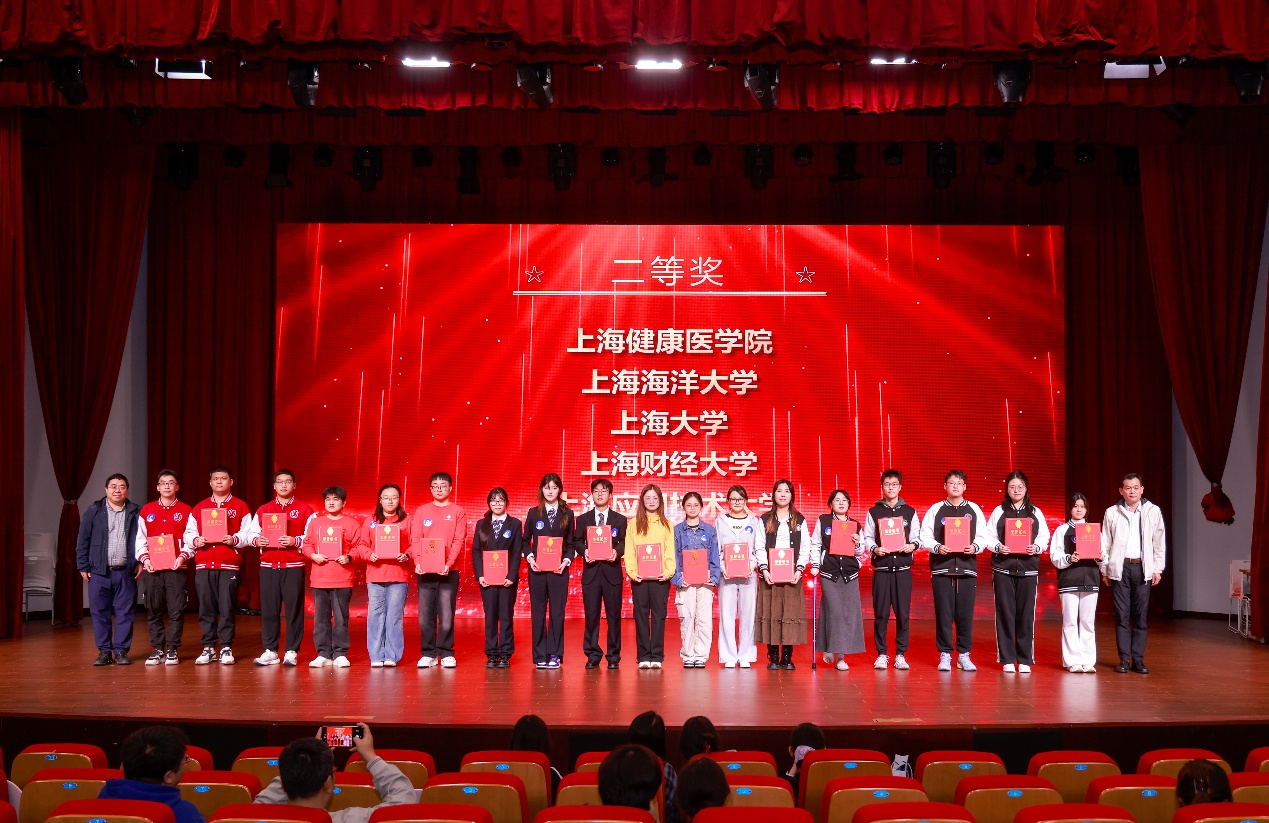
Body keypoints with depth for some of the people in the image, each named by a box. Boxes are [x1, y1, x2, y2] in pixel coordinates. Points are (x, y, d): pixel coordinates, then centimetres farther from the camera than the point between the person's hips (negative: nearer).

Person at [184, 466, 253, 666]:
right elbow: (188, 533, 13)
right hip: (203, 565, 3)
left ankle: (226, 648, 4)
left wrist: (234, 539, -17)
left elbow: (248, 534, 1)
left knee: (227, 608, -4)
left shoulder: (240, 507, 7)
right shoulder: (198, 508, 15)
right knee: (205, 608, 3)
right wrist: (195, 540, -8)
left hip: (229, 565, -3)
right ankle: (208, 648, 10)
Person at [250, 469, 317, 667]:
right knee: (268, 609, 2)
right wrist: (257, 540, -8)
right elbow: (253, 532, 13)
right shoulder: (263, 510, 14)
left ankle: (292, 652, 4)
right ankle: (270, 651, 9)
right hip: (268, 566, 3)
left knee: (294, 609, -2)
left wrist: (295, 541, -17)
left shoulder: (305, 510, 4)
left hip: (294, 566, -3)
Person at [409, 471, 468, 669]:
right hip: (424, 570, 2)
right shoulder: (421, 511, 10)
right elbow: (415, 540, 4)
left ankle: (446, 653, 6)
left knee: (446, 614, -2)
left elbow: (459, 541, -2)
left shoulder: (457, 512, 6)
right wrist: (418, 562, -12)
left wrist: (448, 564, -15)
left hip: (448, 570, -1)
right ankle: (428, 654, 8)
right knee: (425, 614, 1)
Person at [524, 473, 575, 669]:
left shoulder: (567, 514, 7)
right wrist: (529, 557, -5)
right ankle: (540, 655, 7)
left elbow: (571, 544, 8)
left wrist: (566, 561, -8)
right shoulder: (533, 513, 7)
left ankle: (555, 655, 6)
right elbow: (526, 540, 11)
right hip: (537, 569, 1)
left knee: (557, 612, -1)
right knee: (537, 611, 2)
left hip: (558, 570, 0)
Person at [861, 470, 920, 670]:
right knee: (881, 613, -1)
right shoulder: (874, 512, 8)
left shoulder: (909, 512, 10)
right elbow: (867, 538, 5)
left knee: (903, 612, -1)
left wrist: (913, 545, -12)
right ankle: (881, 654, 7)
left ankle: (900, 654, 7)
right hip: (881, 568, 0)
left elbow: (917, 537, 8)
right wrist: (874, 549, -14)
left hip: (903, 568, 0)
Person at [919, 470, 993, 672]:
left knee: (966, 613, 2)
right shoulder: (936, 509, 6)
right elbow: (925, 536, 2)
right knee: (943, 613, 0)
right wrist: (937, 547, -14)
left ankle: (964, 654, 13)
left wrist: (975, 547, -12)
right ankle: (945, 655, 8)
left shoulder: (974, 510, 9)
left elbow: (984, 536, 7)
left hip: (967, 568, 1)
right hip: (941, 568, -1)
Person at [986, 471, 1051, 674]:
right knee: (1005, 613, -1)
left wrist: (1036, 547, -11)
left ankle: (1025, 660, 8)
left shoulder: (1035, 512, 10)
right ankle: (1007, 659, 6)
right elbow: (989, 536, 3)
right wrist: (998, 547, -15)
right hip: (1003, 567, -1)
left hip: (1028, 568, 1)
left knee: (1026, 613, 0)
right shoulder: (999, 512, 7)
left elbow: (1044, 536, 8)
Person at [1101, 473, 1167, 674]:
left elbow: (1160, 543, 7)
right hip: (1120, 567, 0)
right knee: (1122, 615, 0)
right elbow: (1105, 544, 7)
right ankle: (1124, 659, 5)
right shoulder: (1112, 513, 3)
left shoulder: (1153, 511, 3)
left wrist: (1157, 569, 3)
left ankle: (1138, 659, 8)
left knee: (1140, 615, 3)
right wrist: (1104, 570, 5)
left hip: (1142, 568, 0)